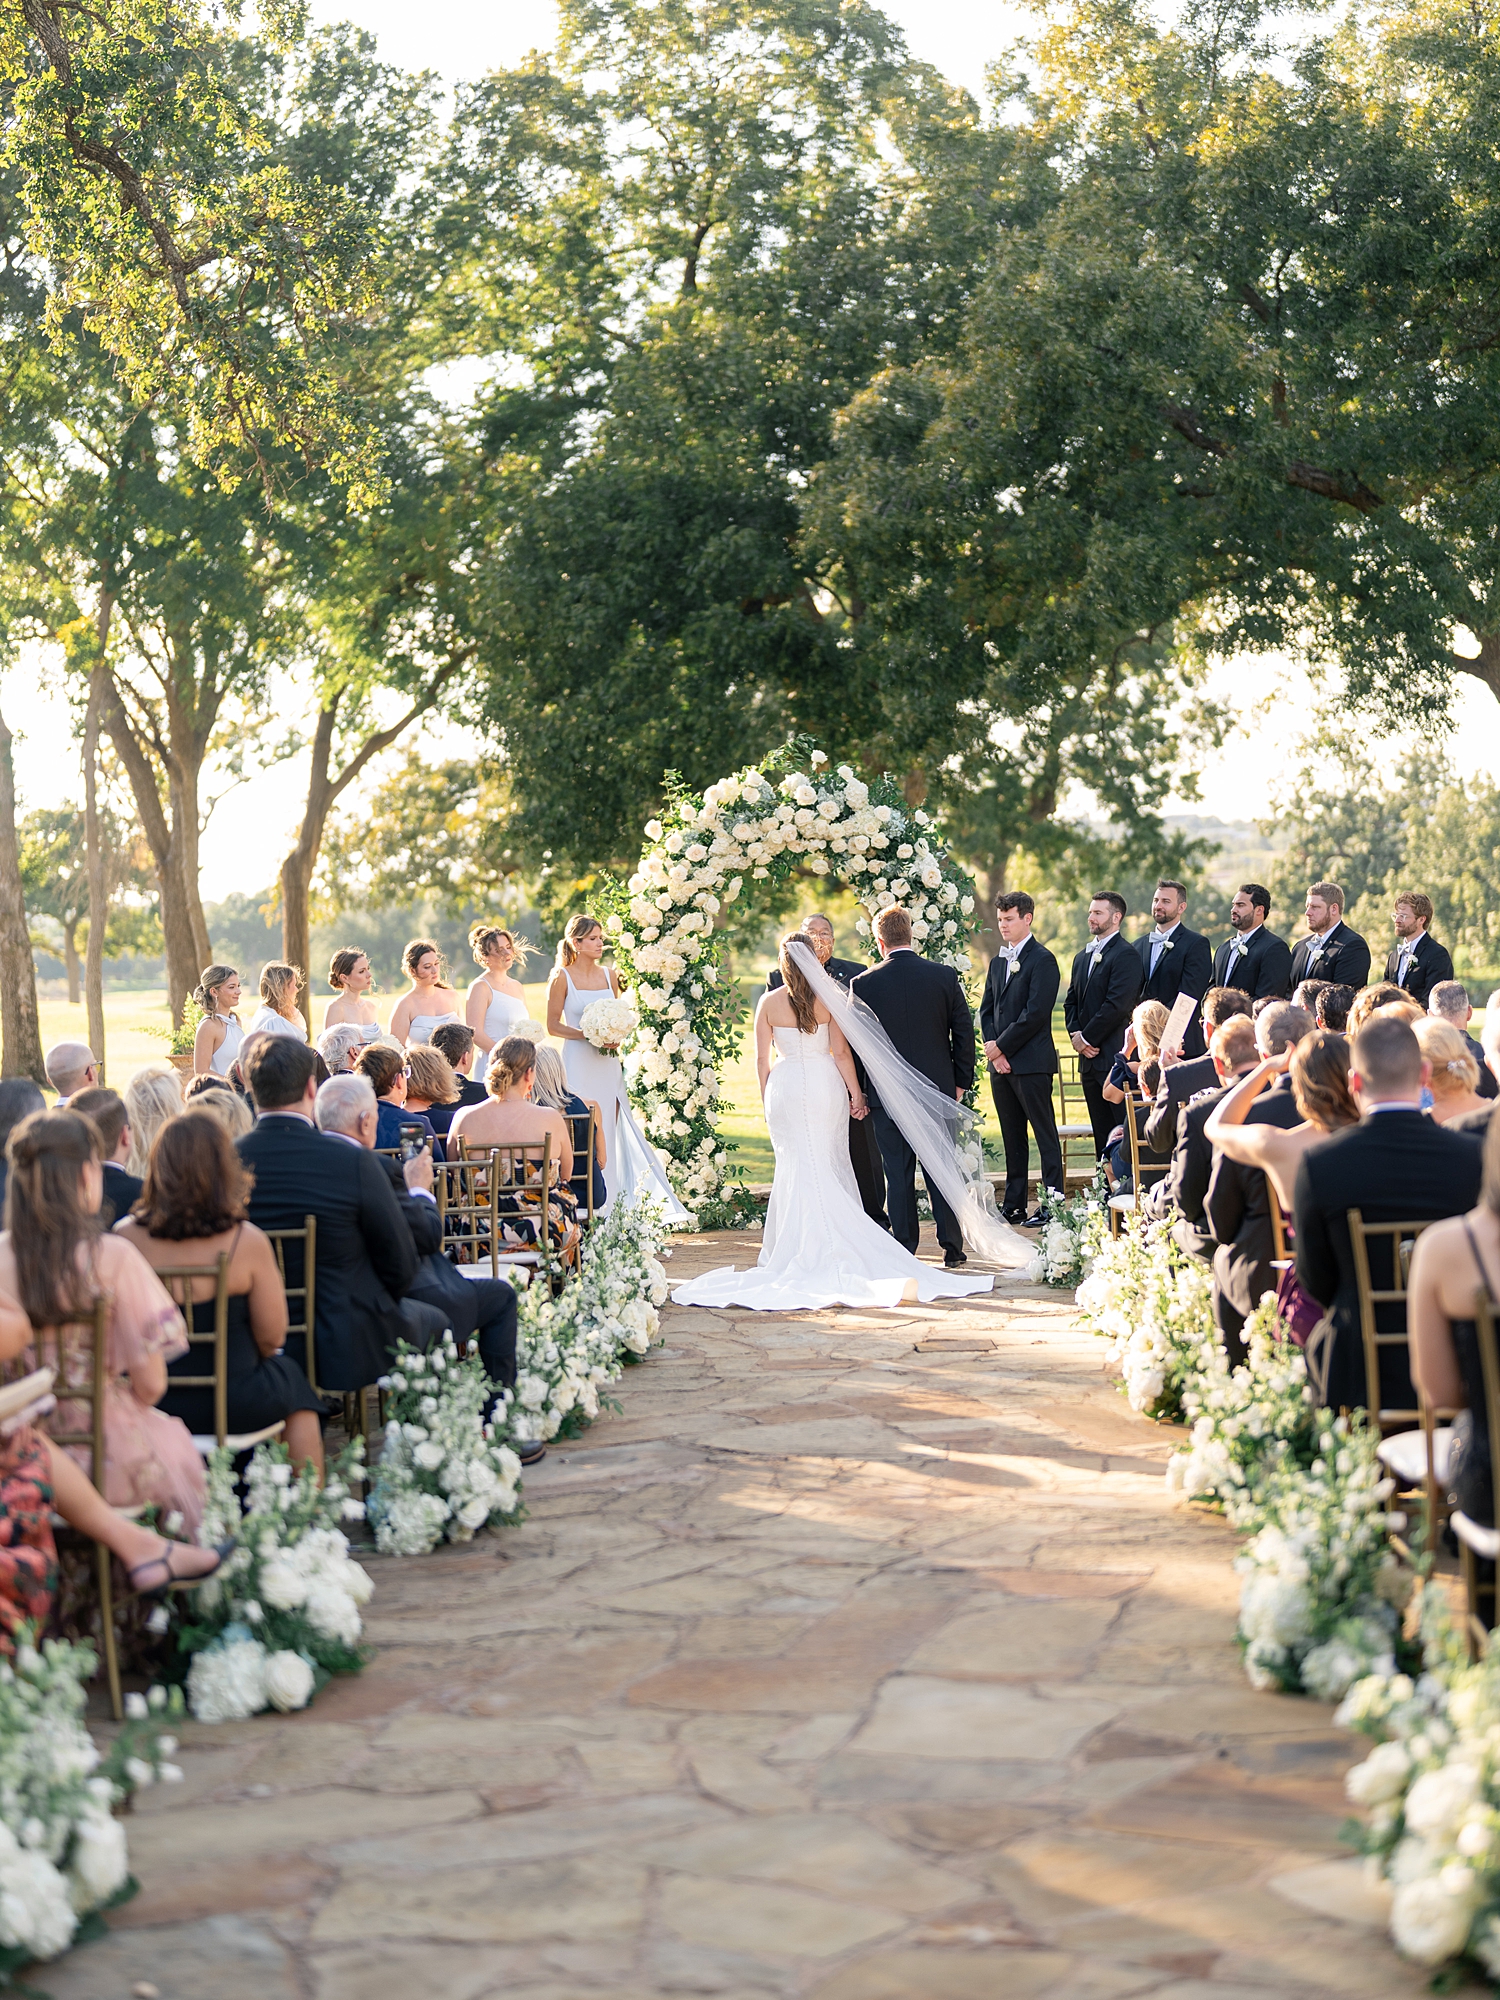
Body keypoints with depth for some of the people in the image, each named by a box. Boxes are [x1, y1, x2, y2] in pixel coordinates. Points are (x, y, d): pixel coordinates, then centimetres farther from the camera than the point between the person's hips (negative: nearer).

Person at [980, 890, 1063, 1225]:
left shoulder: (1042, 959, -8)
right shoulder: (997, 962, 17)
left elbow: (1035, 1013, -16)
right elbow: (986, 1009, 16)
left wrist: (1001, 1046, -12)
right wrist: (991, 1045, -2)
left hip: (1031, 1062, -8)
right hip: (1000, 1062, 8)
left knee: (1045, 1133, -3)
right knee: (1012, 1136, 11)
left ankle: (1053, 1201, 0)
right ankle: (1013, 1205, 15)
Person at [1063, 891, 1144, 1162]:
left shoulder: (1125, 955, -9)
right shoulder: (1082, 957, 19)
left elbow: (1116, 1005, -17)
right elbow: (1071, 1001, 19)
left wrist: (1087, 1038, -12)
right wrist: (1075, 1035, 1)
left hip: (1114, 1057, -8)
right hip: (1089, 1059, 8)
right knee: (1102, 1132, 10)